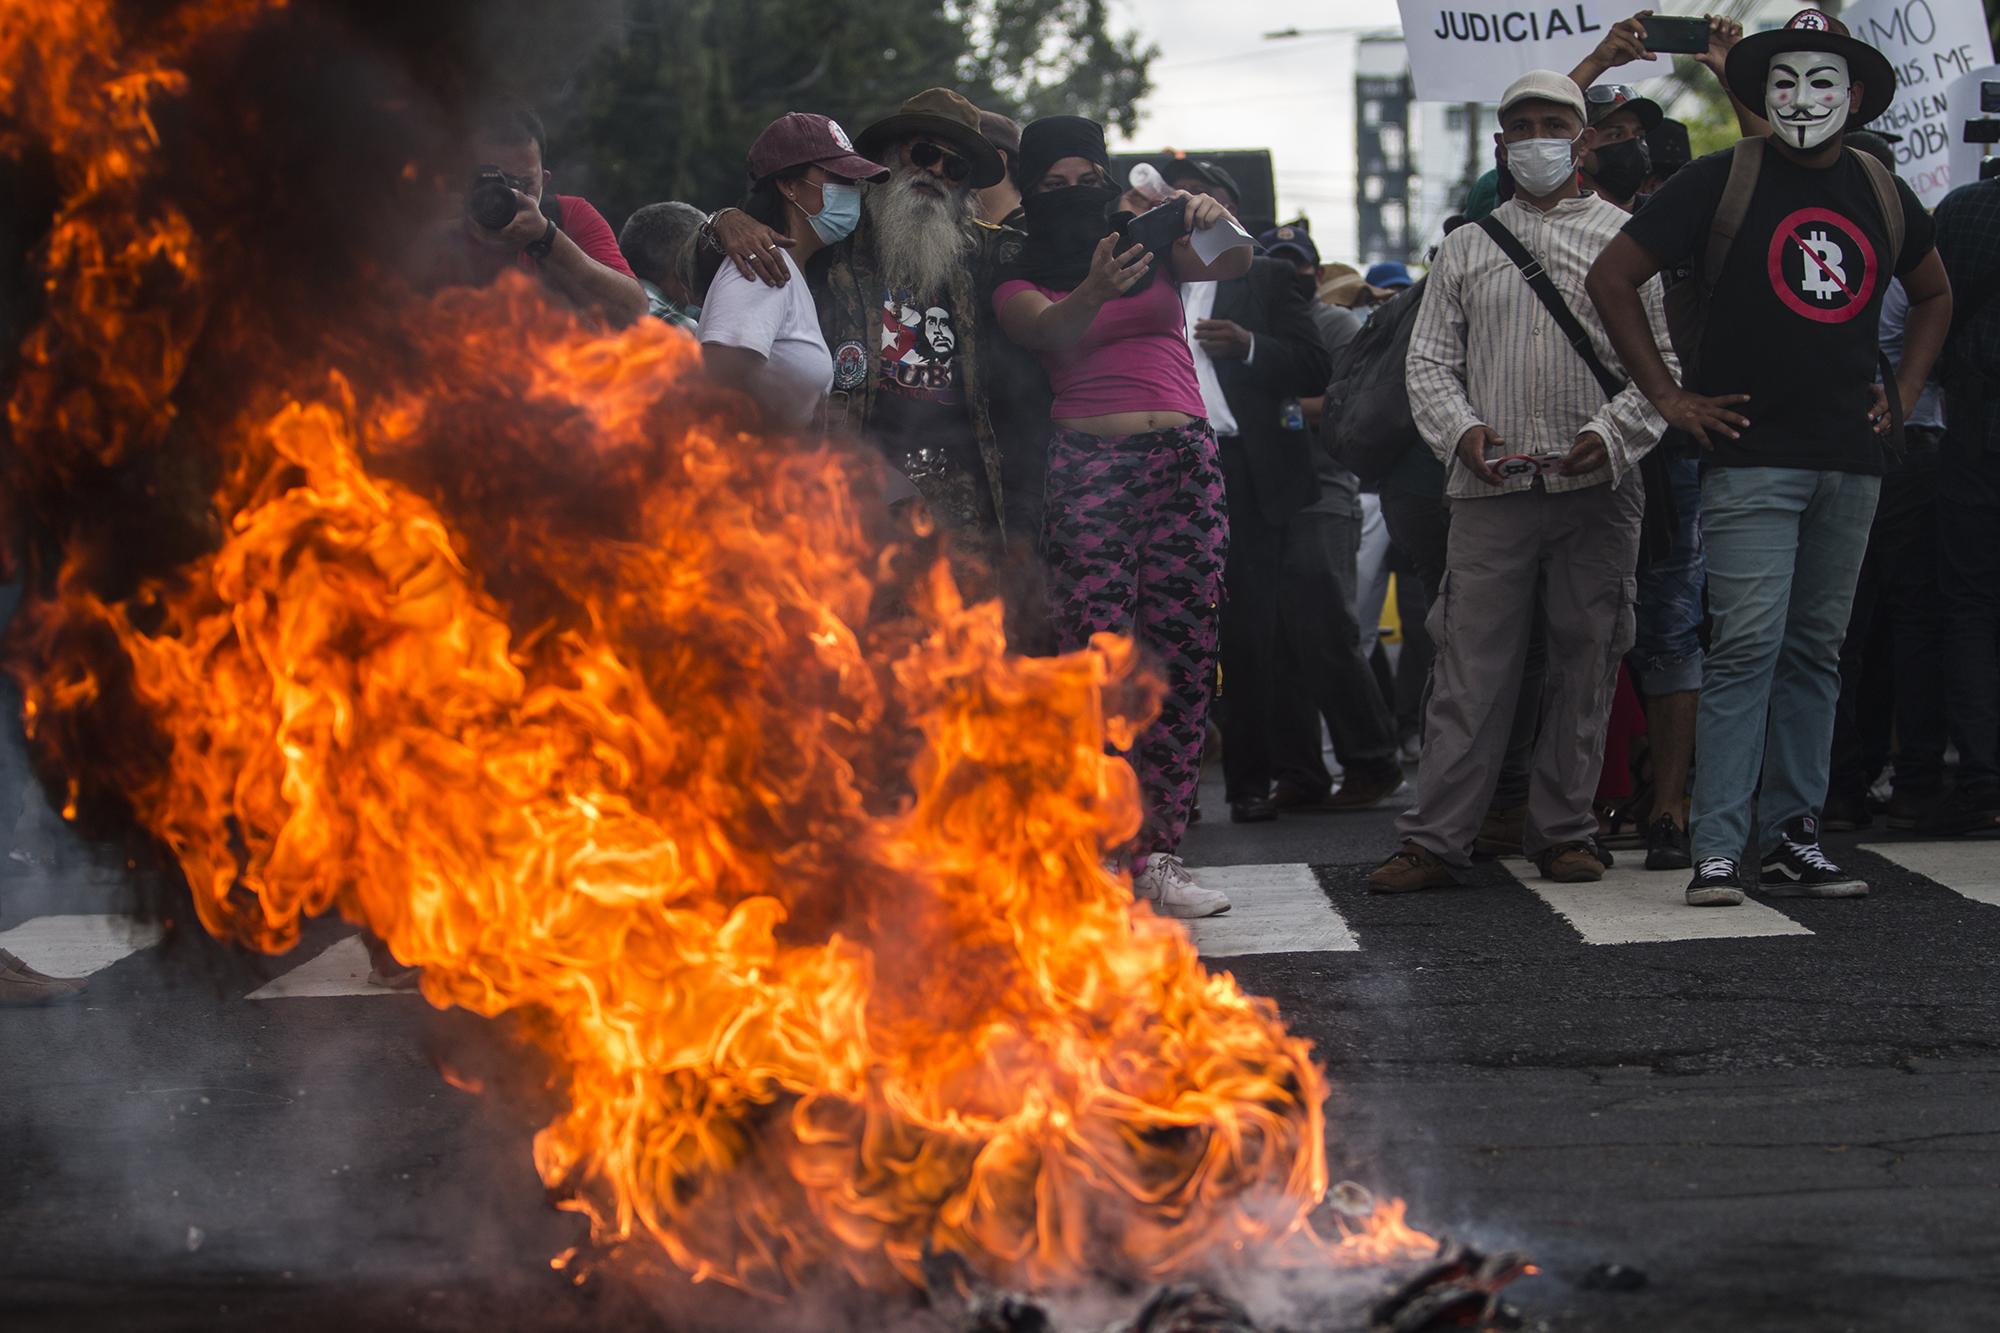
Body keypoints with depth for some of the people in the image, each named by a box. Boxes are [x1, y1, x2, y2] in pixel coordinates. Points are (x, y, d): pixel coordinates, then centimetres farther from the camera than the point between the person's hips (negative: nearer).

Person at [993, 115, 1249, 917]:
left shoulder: (1155, 250, 17)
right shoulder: (1022, 282, 10)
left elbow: (1232, 265, 0)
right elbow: (1048, 330, -12)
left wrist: (1215, 223, -23)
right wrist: (1095, 294, -34)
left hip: (1182, 459, 3)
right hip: (1086, 464, -3)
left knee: (1181, 655, -3)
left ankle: (1158, 852, 0)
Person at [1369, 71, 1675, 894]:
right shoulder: (1466, 246, 15)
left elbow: (1668, 354, 4)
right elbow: (1429, 358, 13)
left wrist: (1613, 433, -11)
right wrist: (1460, 429, -6)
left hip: (1597, 488, 0)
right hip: (1491, 487, 1)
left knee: (1586, 664, 3)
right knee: (1470, 663, -3)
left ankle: (1564, 832, 12)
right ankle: (1435, 838, -2)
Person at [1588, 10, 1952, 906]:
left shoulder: (1879, 194, 12)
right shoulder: (1723, 181, -2)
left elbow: (1934, 296, 29)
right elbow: (1612, 278, -2)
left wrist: (1902, 395, 15)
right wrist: (1668, 397, -4)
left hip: (1850, 461, 5)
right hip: (1752, 455, -5)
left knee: (1814, 651, 7)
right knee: (1748, 645, -12)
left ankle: (1792, 839, 13)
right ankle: (1717, 849, -12)